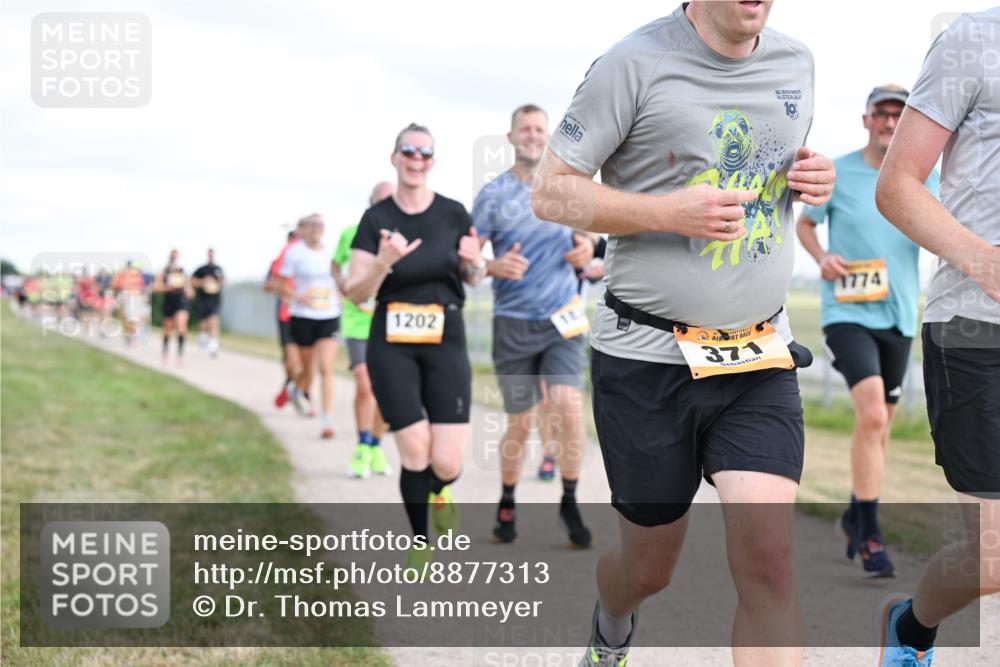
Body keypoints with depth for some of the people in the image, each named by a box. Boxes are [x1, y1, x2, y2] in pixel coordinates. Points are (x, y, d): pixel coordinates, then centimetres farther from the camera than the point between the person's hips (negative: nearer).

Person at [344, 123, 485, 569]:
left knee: (446, 462, -9)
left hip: (446, 341, 1)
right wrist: (385, 260, -21)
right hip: (392, 345, 0)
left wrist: (474, 263, -10)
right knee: (414, 452, -6)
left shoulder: (454, 214, 1)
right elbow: (356, 293, -3)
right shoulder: (375, 219, -1)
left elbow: (473, 278, 14)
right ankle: (420, 546, 16)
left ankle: (437, 493, 29)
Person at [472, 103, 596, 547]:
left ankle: (570, 503, 2)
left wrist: (586, 251, -5)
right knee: (521, 423, 2)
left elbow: (583, 240, 19)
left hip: (563, 318, 1)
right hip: (514, 322, -1)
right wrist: (495, 266, -22)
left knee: (569, 408, -15)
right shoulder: (493, 194, 0)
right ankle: (506, 505, 23)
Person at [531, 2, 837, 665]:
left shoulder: (796, 62, 8)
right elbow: (551, 191, -8)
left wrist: (814, 179, 1)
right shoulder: (636, 63, -11)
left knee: (768, 559, -13)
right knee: (650, 565, 12)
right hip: (648, 360, -3)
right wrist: (668, 212, -22)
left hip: (761, 361, 4)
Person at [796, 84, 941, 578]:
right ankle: (869, 532, -13)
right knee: (871, 415, -21)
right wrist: (821, 257, -8)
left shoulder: (924, 180, 5)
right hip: (847, 312, -4)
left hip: (899, 315, 4)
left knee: (880, 425, 14)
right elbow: (804, 223, 11)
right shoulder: (836, 174, -2)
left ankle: (856, 515, 35)